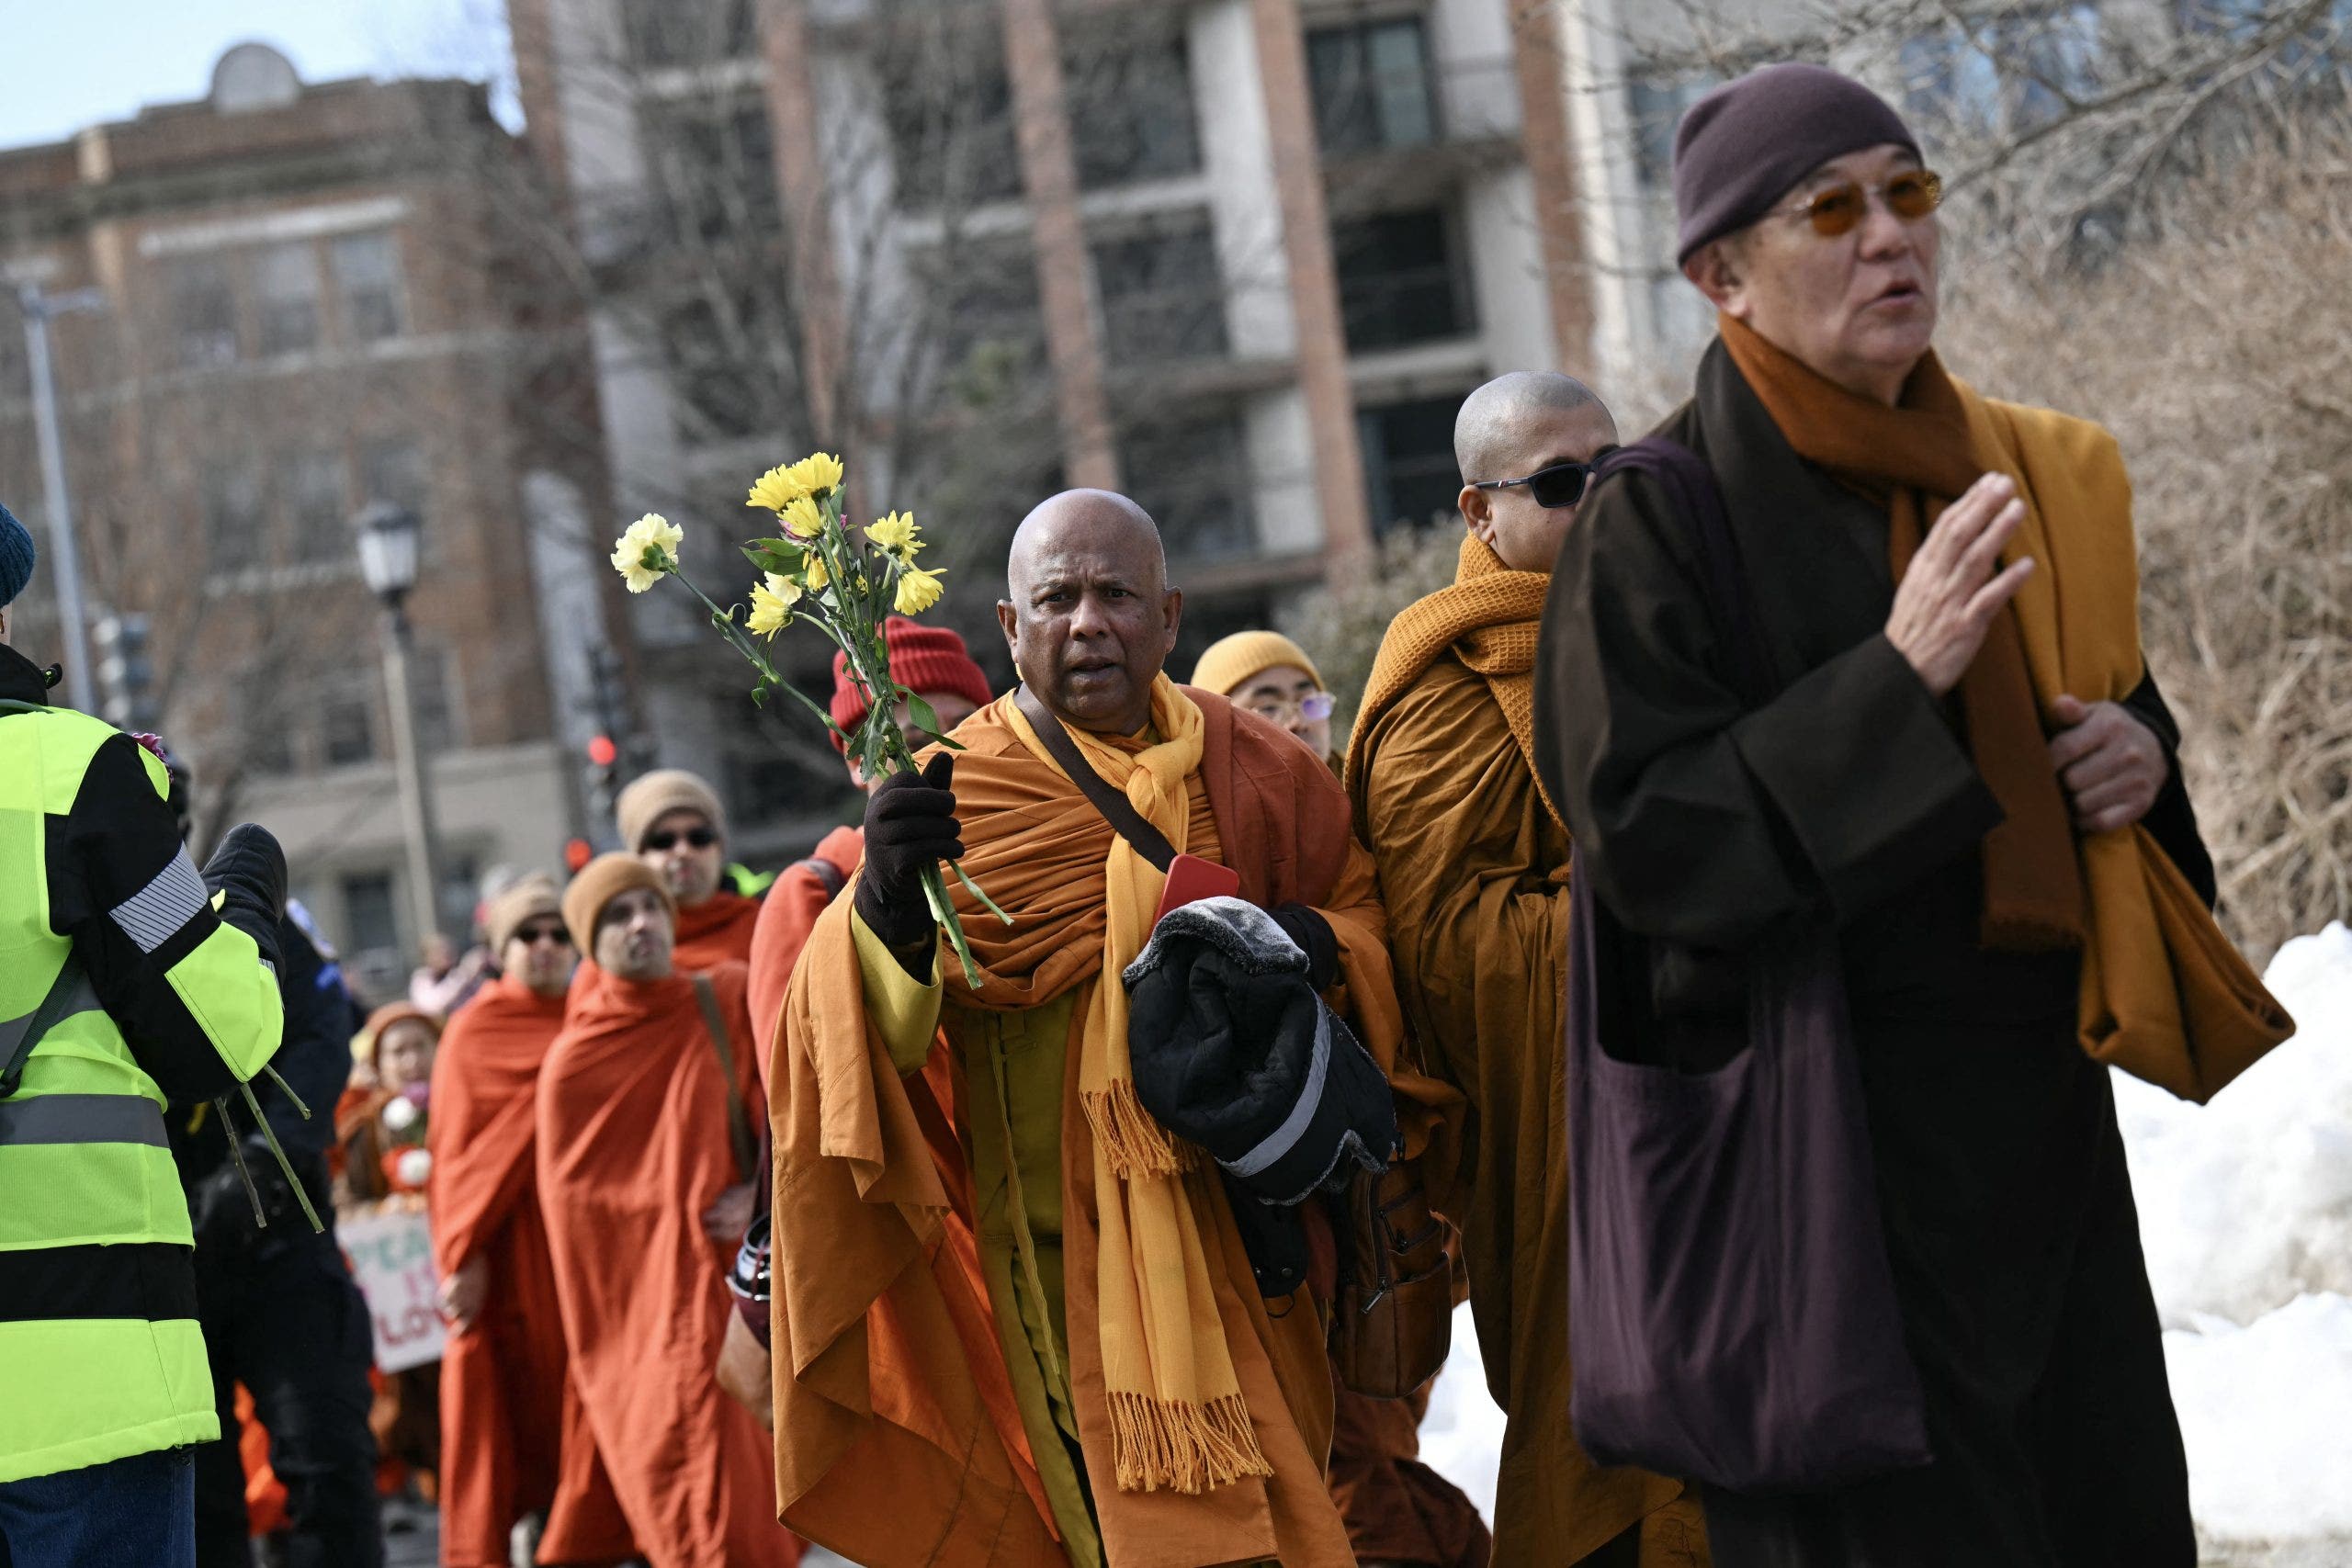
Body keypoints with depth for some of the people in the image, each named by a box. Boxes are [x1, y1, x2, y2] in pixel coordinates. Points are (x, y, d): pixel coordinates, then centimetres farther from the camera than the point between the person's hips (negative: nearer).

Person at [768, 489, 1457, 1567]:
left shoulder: (1258, 775, 5)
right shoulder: (948, 798, -4)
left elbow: (1366, 915, 15)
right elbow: (851, 1034, -15)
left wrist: (1319, 947, -8)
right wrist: (883, 910, -37)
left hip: (1250, 1235, 3)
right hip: (1065, 1263, -3)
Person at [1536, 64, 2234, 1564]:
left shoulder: (2028, 476, 11)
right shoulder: (1656, 521, -9)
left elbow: (2111, 705, 24)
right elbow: (1647, 847, -16)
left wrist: (2140, 759, 0)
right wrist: (1895, 681, -23)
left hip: (2045, 1108, 7)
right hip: (1831, 1141, -7)